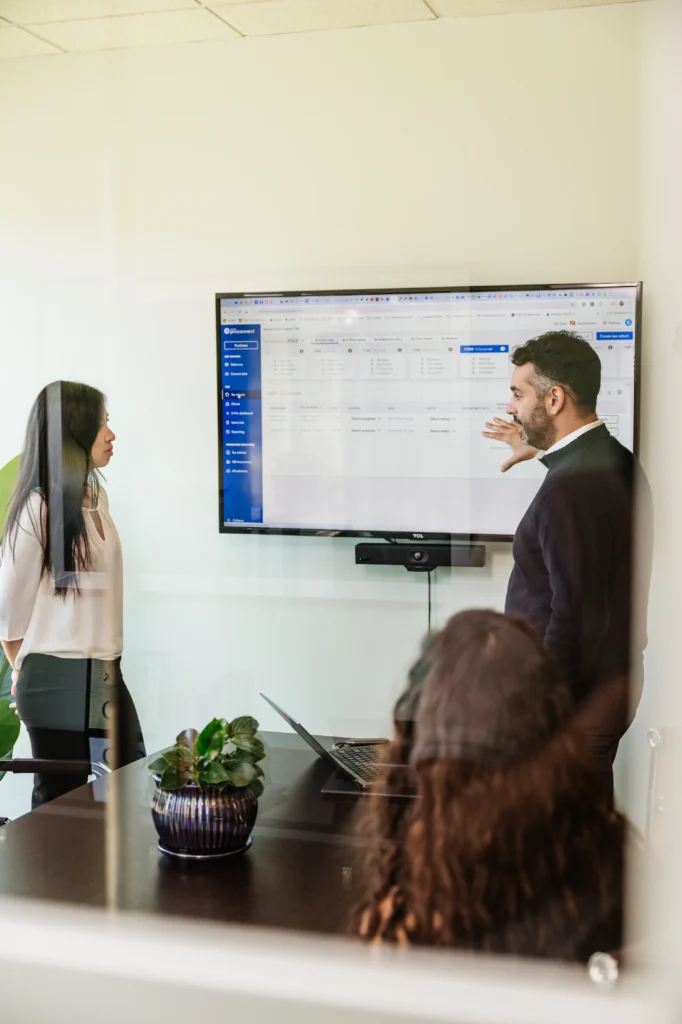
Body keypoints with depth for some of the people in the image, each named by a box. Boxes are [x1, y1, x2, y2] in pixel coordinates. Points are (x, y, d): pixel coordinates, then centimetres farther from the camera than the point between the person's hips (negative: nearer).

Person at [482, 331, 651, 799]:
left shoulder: (567, 491, -25)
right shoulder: (619, 461, 5)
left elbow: (573, 617, -26)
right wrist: (544, 450, 32)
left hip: (573, 693, -9)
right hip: (616, 677, 9)